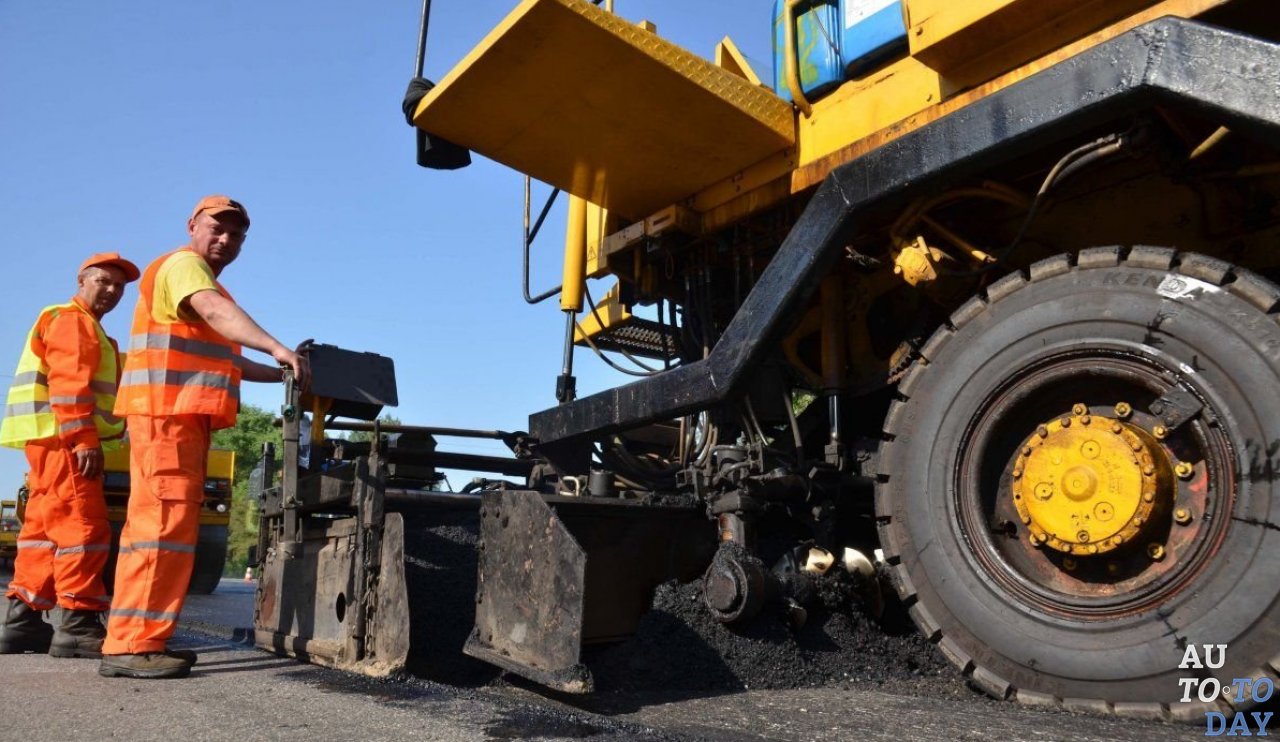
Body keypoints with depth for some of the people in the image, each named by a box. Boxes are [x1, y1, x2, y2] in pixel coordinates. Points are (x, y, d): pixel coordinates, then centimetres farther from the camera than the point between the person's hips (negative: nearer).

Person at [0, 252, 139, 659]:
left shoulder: (86, 327, 28)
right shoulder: (72, 320, -5)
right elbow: (68, 382, -17)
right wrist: (85, 438, -24)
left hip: (52, 442, 11)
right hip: (61, 438, -11)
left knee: (45, 529, 11)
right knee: (83, 527, -13)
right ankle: (78, 625, -13)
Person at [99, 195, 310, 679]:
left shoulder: (205, 281, 30)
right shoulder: (182, 265, -2)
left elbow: (228, 363, 32)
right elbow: (215, 311, -25)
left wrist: (283, 375, 22)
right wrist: (277, 348, -39)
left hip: (187, 417, 10)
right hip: (166, 411, -10)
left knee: (167, 525, 10)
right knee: (164, 522, -16)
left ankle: (139, 640, 15)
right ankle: (131, 647, -17)